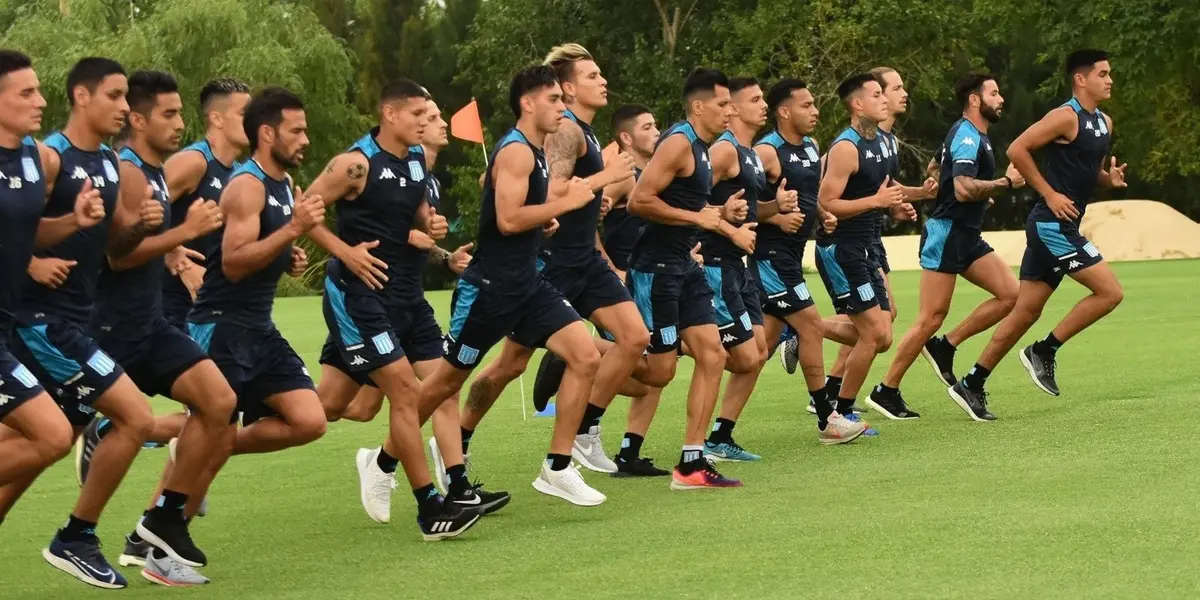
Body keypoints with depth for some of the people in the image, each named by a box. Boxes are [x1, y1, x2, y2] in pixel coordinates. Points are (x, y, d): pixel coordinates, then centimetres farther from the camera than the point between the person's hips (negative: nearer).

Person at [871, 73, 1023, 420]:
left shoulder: (975, 136, 17)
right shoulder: (967, 136, -15)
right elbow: (963, 189, -29)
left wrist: (985, 192, 23)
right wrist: (1006, 183, -21)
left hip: (967, 235, 10)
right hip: (947, 233, -10)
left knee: (1009, 293, -1)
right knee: (932, 317, -8)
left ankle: (945, 347, 6)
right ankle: (886, 392, 0)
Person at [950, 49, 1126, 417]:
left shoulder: (1104, 123, 15)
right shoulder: (1066, 117, -12)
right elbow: (1017, 150, -17)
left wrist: (1109, 179, 3)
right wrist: (1050, 194, -17)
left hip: (1062, 229, 9)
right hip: (1052, 225, -9)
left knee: (1026, 312, 8)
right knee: (1110, 291, -12)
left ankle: (972, 385, 12)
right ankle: (1044, 351, -3)